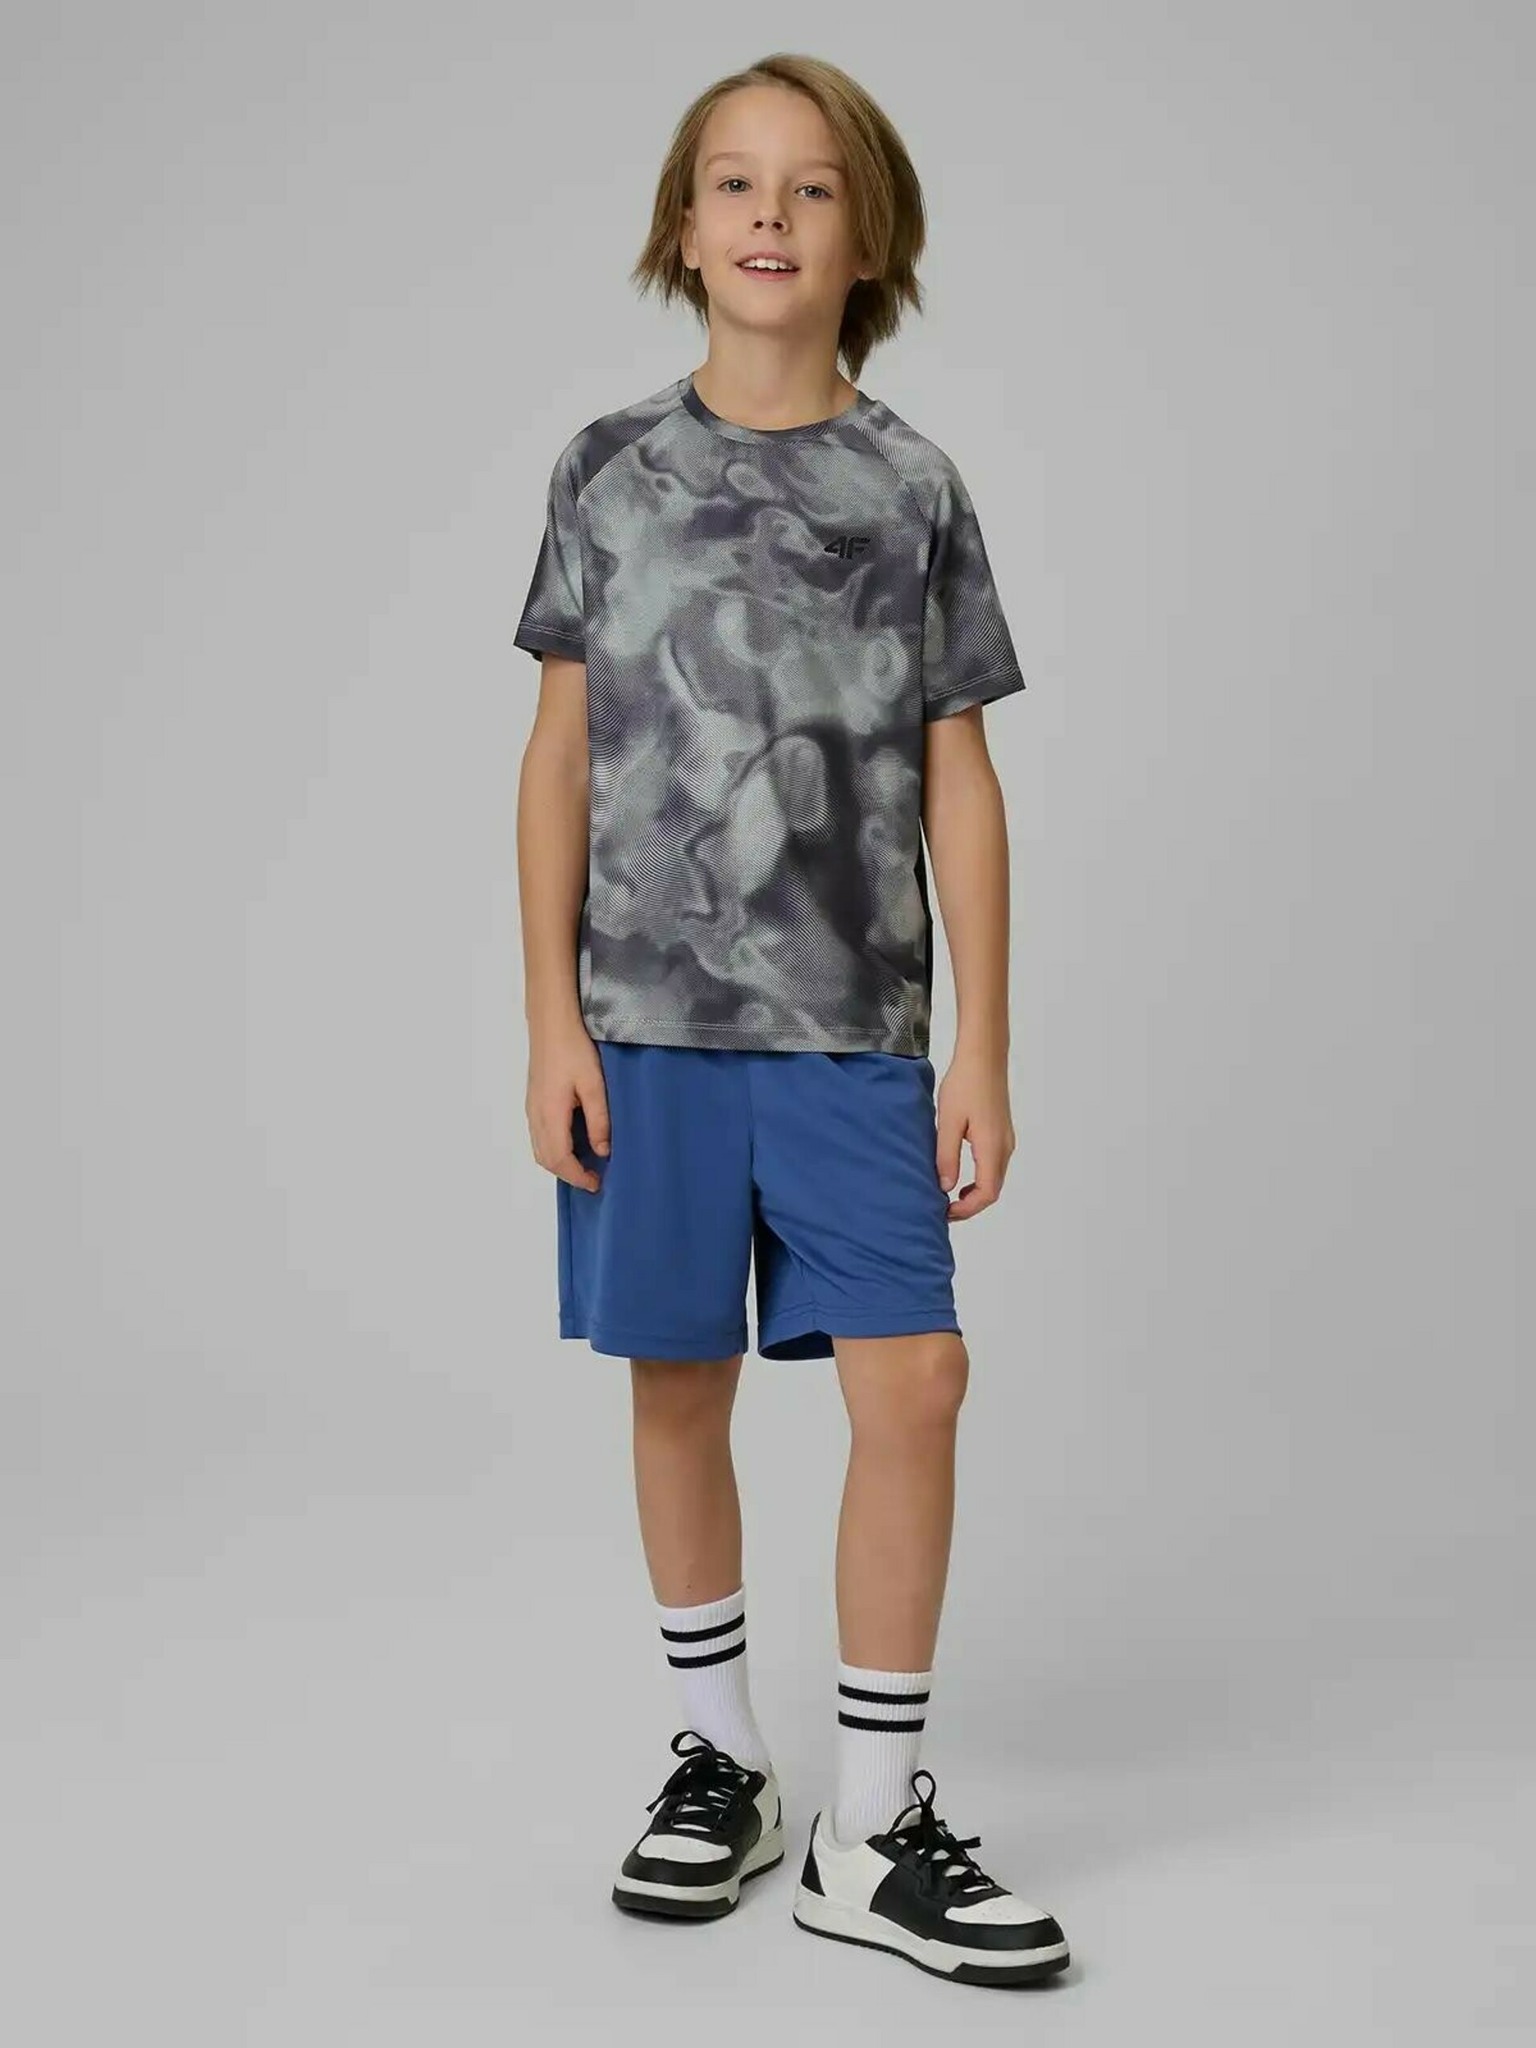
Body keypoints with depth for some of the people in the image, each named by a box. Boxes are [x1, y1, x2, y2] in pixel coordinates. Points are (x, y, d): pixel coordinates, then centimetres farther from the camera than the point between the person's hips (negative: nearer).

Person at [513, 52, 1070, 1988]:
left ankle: (872, 1832, 6)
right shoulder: (610, 467, 5)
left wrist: (984, 1044, 0)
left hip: (855, 1034, 0)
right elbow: (560, 758, 5)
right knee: (677, 1381, 8)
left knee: (910, 1382, -7)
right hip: (646, 1024, 1)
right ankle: (720, 1760, 27)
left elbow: (957, 782, 4)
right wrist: (552, 1018, -1)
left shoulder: (912, 488, 5)